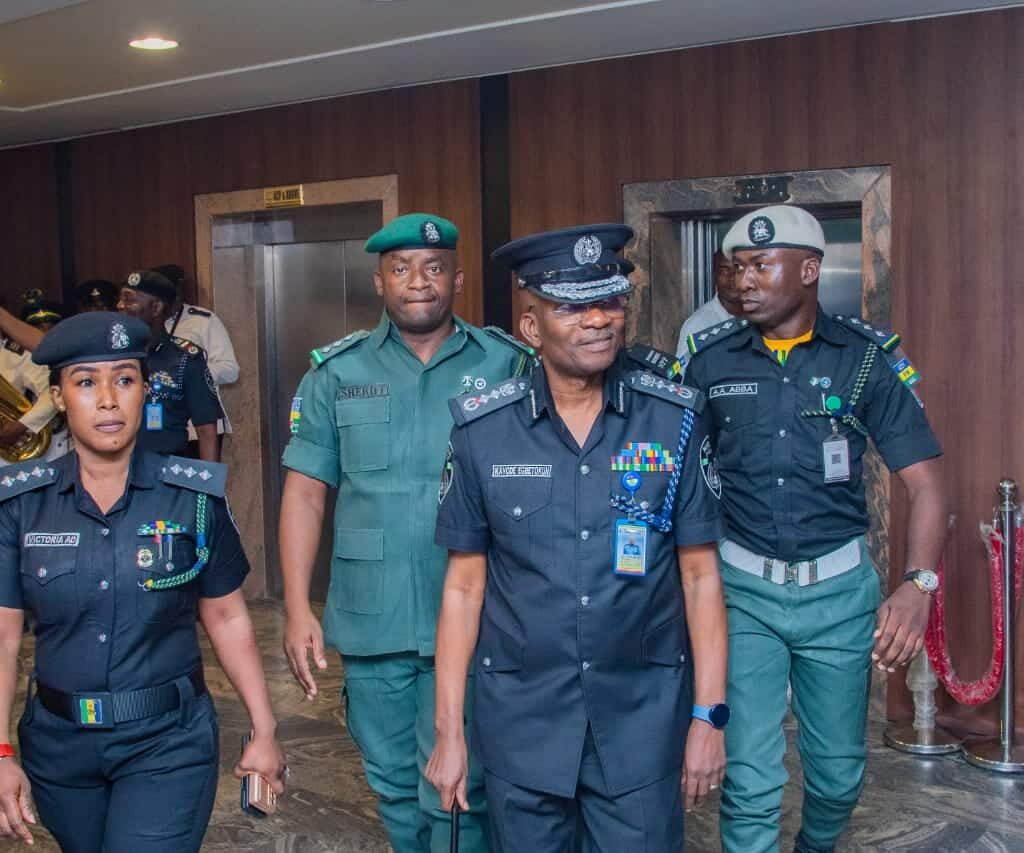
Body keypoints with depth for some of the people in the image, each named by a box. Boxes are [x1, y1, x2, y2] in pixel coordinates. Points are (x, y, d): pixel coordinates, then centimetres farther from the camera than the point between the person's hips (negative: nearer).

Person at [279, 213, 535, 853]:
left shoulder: (508, 366, -1)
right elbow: (305, 492, 4)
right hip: (371, 624, 3)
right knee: (394, 785, 16)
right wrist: (298, 609, -2)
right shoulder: (337, 373, 4)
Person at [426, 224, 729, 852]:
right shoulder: (483, 431, -5)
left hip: (644, 714, 0)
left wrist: (709, 716, -3)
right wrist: (449, 731, 0)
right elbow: (464, 586, 1)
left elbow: (700, 575, -1)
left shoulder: (677, 422, -5)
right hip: (519, 717, 1)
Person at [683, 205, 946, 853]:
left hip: (840, 587, 1)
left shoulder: (870, 357, -5)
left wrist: (919, 584, -21)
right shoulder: (708, 358, -2)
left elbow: (925, 483, -6)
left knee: (839, 770, 15)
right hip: (742, 587, 0)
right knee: (750, 780, -1)